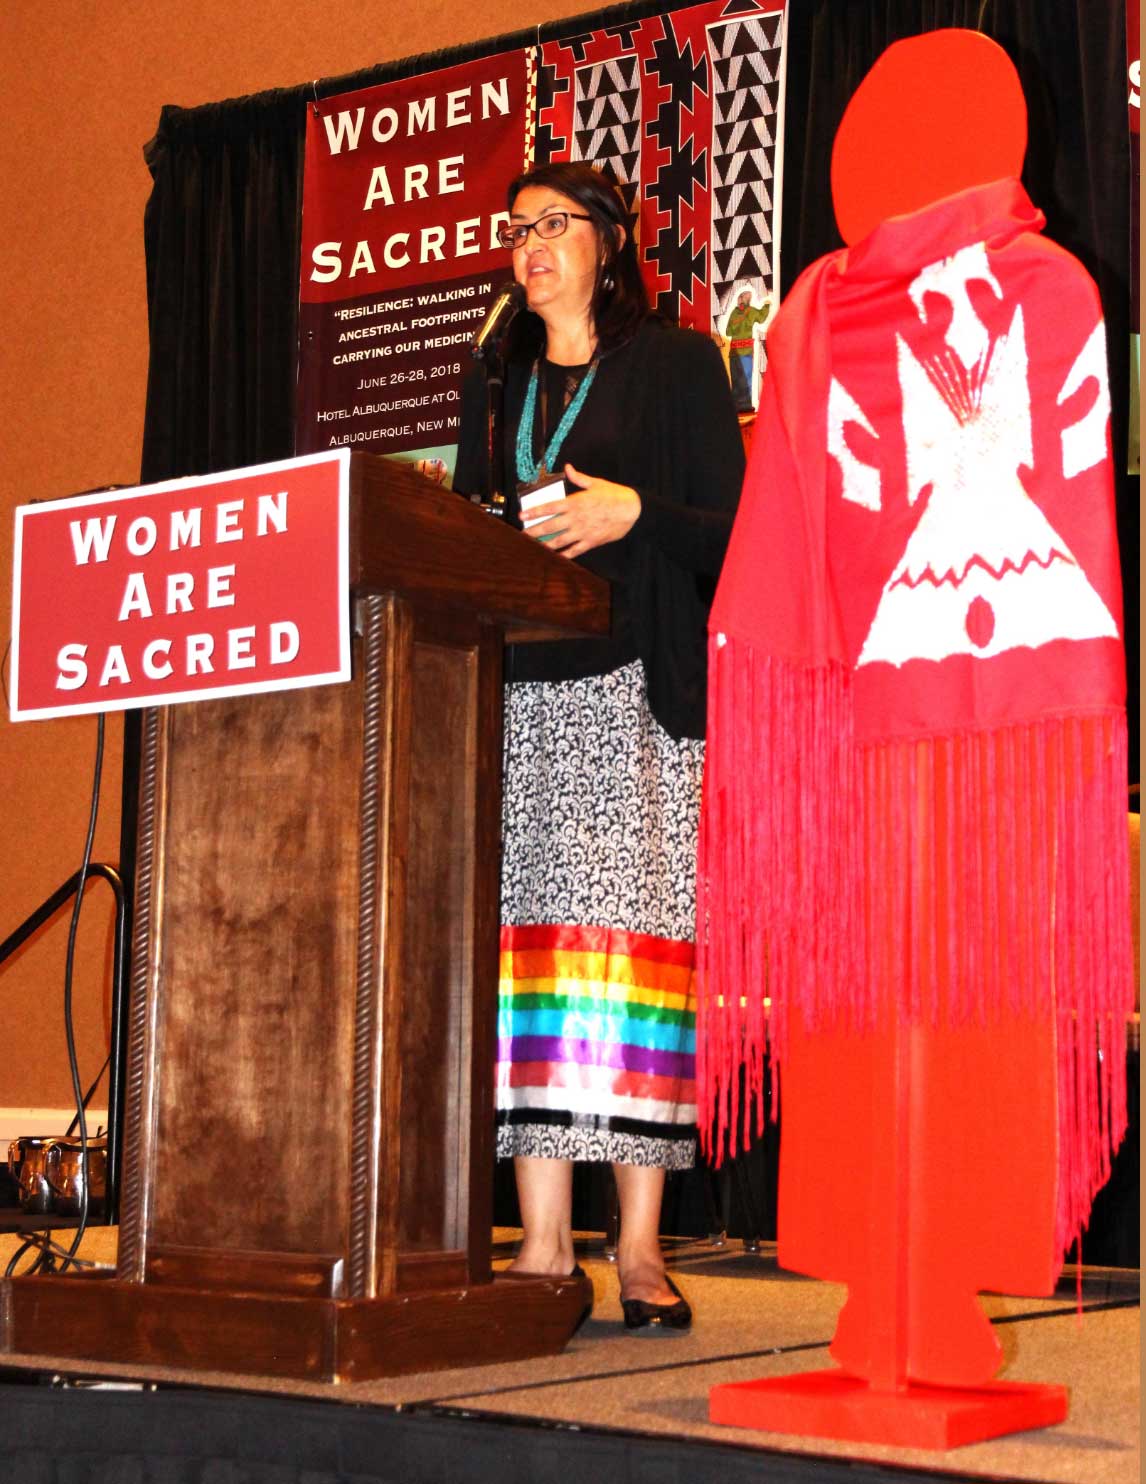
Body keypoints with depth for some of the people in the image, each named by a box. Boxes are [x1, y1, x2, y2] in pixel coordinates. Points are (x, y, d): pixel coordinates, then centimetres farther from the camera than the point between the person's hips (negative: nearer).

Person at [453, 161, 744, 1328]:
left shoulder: (676, 364, 8)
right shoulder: (496, 387, 23)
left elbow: (731, 528, 1)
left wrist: (630, 514, -15)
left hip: (637, 689, -4)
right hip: (517, 689, 4)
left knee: (633, 926, -11)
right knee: (527, 928, -4)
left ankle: (640, 1246, -7)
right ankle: (543, 1241, -3)